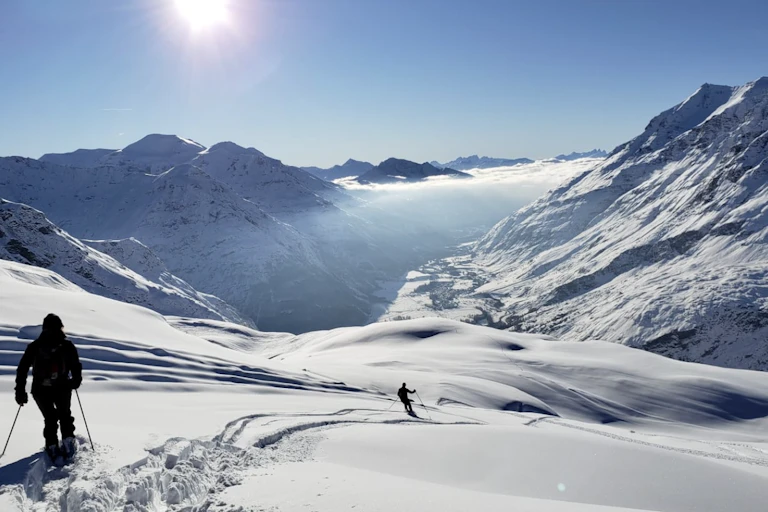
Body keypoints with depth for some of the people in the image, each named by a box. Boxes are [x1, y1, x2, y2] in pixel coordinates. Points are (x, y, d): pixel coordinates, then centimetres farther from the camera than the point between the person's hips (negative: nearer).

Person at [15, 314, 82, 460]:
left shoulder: (34, 346, 2)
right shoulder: (67, 345, -3)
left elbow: (22, 369, 3)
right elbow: (76, 367, -2)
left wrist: (20, 391, 9)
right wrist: (76, 381, 18)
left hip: (40, 390, 1)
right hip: (62, 388, -1)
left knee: (50, 418, 21)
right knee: (65, 415, 22)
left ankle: (52, 447, 12)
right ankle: (68, 442, 9)